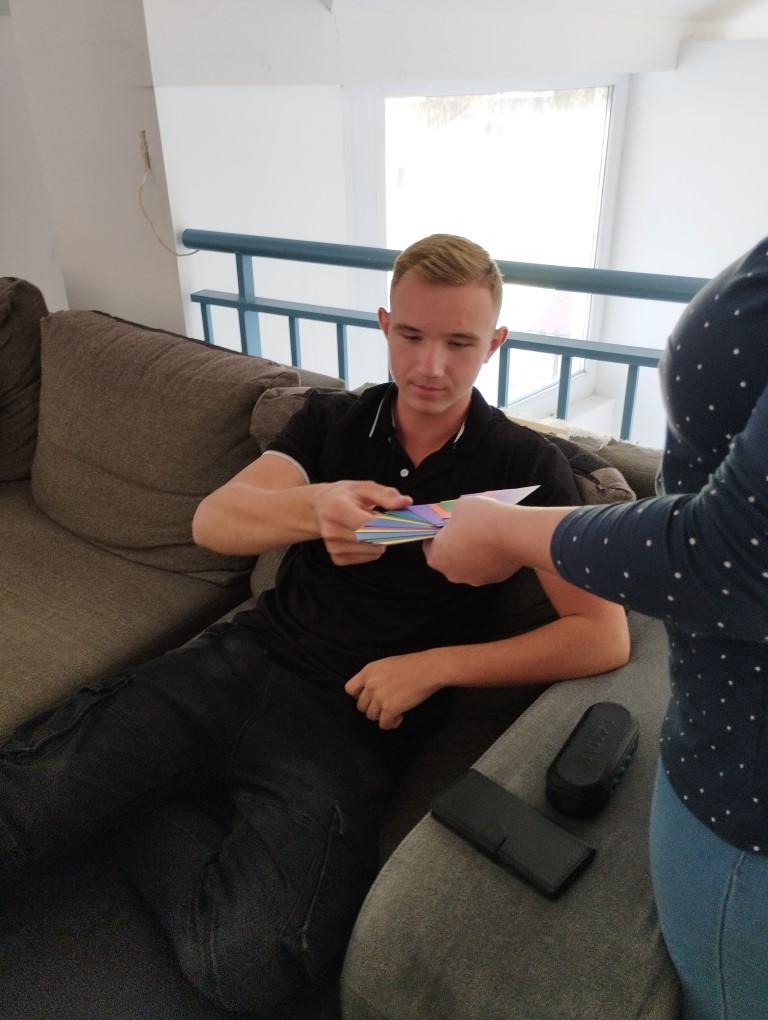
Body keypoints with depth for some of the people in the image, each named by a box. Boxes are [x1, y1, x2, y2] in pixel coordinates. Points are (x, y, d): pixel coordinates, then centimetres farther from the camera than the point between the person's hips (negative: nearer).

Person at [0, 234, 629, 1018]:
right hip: (244, 659, 1)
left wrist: (433, 666, -11)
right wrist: (314, 507, -30)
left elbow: (605, 637, -6)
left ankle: (140, 804, 1)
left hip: (355, 716, 0)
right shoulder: (331, 422, 8)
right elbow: (212, 521, -7)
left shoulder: (523, 467, -1)